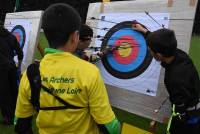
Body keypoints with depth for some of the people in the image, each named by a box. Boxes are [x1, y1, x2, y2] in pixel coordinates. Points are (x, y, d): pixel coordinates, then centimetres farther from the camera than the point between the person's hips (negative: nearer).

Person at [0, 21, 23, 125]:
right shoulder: (11, 36, 5)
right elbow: (20, 52, 7)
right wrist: (19, 64, 20)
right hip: (12, 67, 5)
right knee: (14, 90, 16)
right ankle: (16, 113, 29)